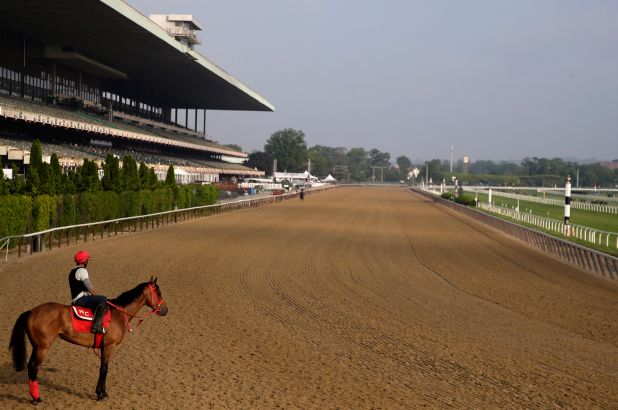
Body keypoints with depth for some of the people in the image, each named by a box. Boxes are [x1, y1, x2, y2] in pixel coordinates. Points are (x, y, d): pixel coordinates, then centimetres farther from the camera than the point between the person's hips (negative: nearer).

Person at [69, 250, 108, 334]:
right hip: (81, 299, -10)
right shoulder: (82, 271, -11)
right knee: (103, 299, -26)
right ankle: (97, 326, -34)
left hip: (75, 300, 10)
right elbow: (90, 287, -18)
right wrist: (96, 296, -3)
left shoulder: (72, 272, 21)